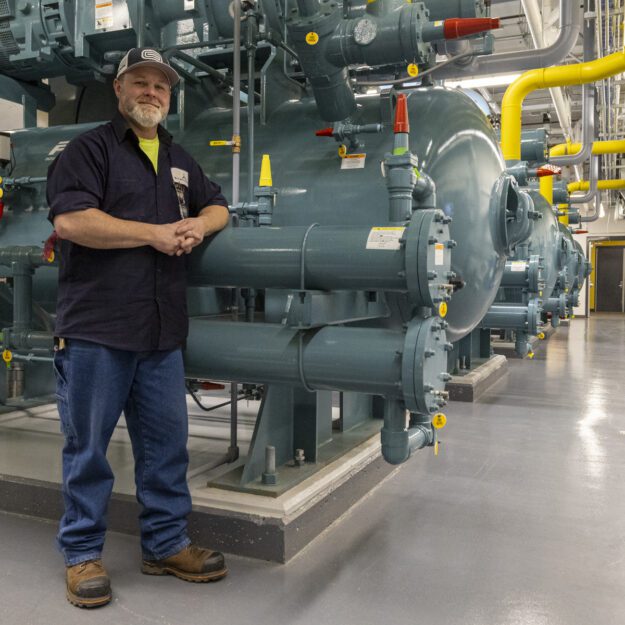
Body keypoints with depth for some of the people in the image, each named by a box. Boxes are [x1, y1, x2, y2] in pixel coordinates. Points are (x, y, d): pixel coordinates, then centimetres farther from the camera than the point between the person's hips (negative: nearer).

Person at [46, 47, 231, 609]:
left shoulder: (179, 160, 20)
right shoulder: (90, 149, 0)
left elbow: (218, 207, 27)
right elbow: (69, 220, -14)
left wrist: (199, 224, 2)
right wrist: (156, 234, -12)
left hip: (162, 332, 6)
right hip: (95, 330, -5)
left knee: (167, 445, 11)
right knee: (88, 448, 5)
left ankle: (167, 544, 26)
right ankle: (82, 553, 21)